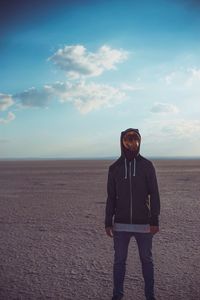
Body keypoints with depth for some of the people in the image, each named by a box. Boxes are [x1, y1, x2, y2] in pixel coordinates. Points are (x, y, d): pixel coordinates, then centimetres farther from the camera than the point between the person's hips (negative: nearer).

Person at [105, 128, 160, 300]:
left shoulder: (147, 166, -2)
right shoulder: (114, 168, 2)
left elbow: (154, 195, -3)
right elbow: (111, 197, 5)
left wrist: (155, 221, -10)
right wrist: (108, 223, 1)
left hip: (143, 224, -1)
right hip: (121, 224, 1)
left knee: (147, 260, 10)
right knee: (119, 260, 8)